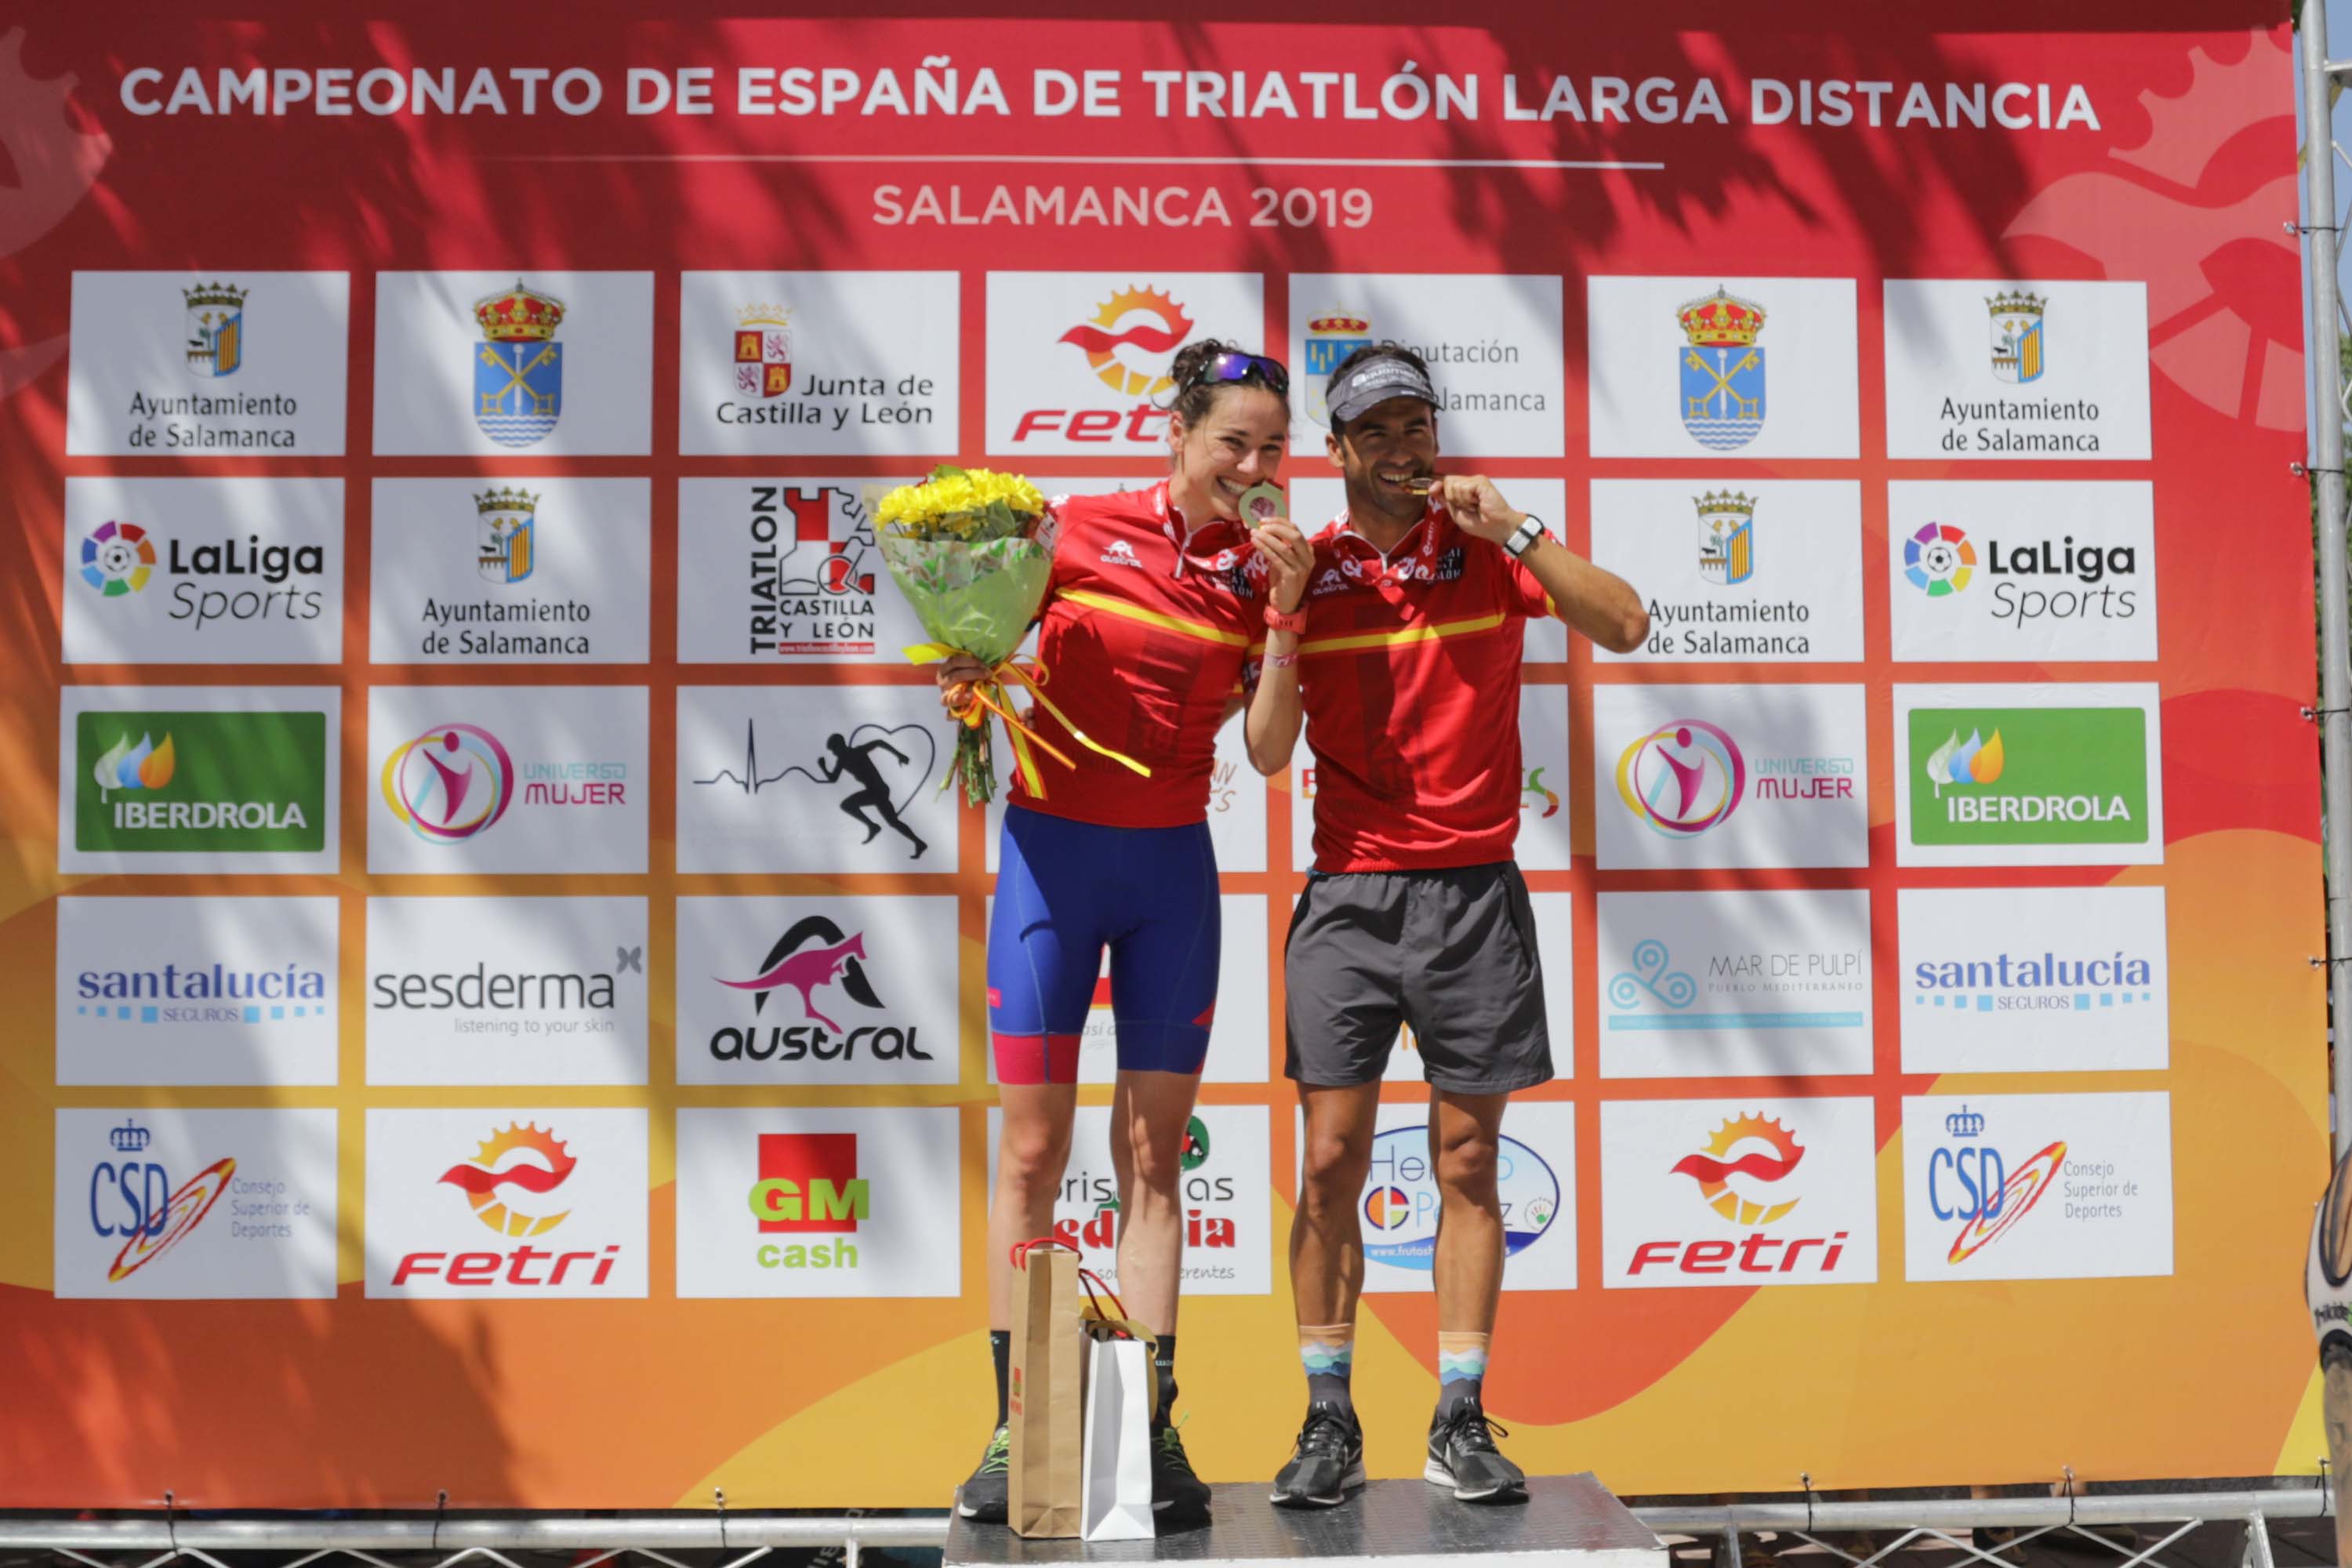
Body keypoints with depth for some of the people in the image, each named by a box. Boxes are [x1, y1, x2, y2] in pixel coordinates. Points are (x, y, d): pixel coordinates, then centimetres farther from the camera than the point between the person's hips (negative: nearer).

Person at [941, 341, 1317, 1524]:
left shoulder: (1259, 573, 4)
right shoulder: (1078, 528, -3)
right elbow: (985, 642, 8)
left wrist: (1282, 616, -11)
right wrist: (967, 680, -14)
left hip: (1172, 863, 2)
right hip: (1051, 848, -2)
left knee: (1151, 1154, 5)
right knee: (1032, 1147, -1)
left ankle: (1150, 1429, 10)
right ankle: (1015, 1431, 7)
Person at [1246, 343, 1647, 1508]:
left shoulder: (1490, 550, 4)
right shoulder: (1306, 569, 4)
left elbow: (1626, 627, -8)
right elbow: (1268, 753, -1)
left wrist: (1513, 527, -12)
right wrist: (1282, 619, -13)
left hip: (1476, 895, 0)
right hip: (1350, 895, 0)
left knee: (1466, 1166, 3)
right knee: (1330, 1163, -2)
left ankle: (1460, 1424, 11)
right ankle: (1329, 1423, 8)